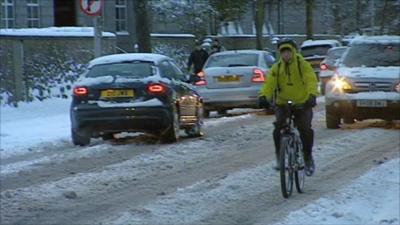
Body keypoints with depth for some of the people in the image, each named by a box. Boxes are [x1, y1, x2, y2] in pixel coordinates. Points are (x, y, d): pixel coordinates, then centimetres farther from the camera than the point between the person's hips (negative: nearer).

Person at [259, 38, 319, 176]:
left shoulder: (303, 65, -6)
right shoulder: (276, 68, 2)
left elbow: (311, 81, -20)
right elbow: (269, 83, -11)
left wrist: (312, 95, -40)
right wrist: (263, 96, -31)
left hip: (302, 104, -2)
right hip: (282, 104, 2)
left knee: (305, 129, -17)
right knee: (278, 127, -22)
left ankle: (308, 157, 7)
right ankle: (279, 156, -4)